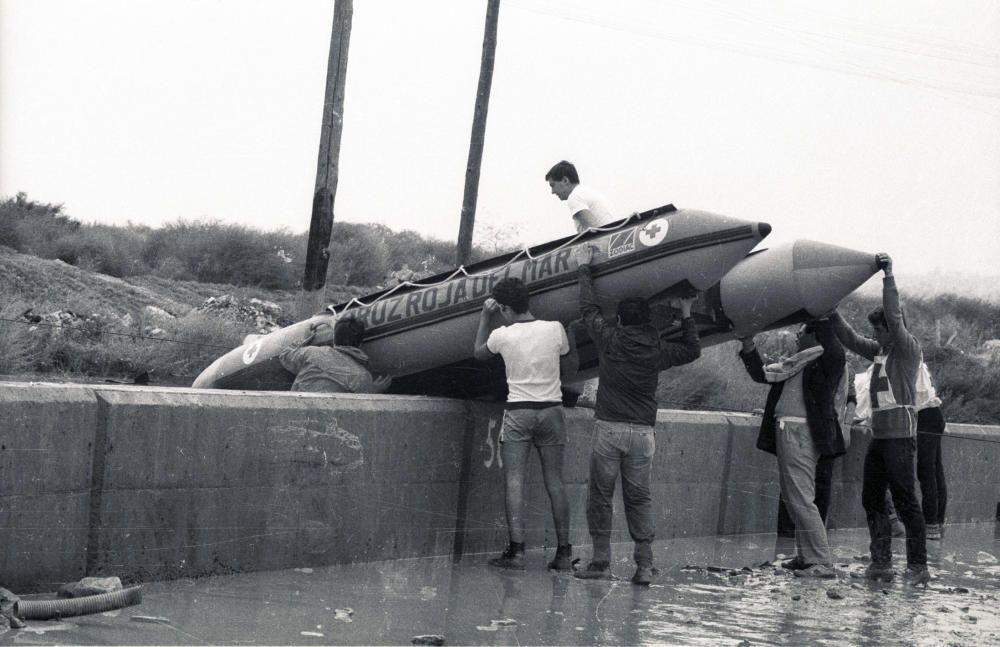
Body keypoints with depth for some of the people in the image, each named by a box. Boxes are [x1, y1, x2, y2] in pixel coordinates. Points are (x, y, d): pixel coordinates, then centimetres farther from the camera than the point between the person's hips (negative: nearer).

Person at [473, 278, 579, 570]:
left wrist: (485, 318, 24)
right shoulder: (555, 329, -3)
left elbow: (479, 352, 17)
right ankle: (564, 551, 6)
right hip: (551, 410, 2)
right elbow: (571, 370, 10)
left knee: (514, 481, -1)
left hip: (518, 412, -2)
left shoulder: (502, 335, -6)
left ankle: (516, 549, -10)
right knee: (555, 482, 7)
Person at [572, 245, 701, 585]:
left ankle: (601, 561, 3)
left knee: (600, 496, 5)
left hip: (608, 429, -2)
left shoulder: (610, 340, -3)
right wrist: (686, 315, 32)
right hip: (643, 432, 2)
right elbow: (692, 351, 22)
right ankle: (644, 564, 2)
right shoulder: (657, 350, 3)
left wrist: (585, 269, 23)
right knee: (639, 498, 7)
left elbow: (589, 308, 12)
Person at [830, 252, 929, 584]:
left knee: (905, 501, -9)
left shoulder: (909, 349, -6)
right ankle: (881, 562, 12)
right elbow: (849, 338, 19)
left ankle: (918, 567, -8)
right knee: (872, 499, 8)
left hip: (900, 436, -9)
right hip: (879, 435, 9)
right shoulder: (878, 351, 16)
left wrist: (889, 277, -20)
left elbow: (894, 319, -18)